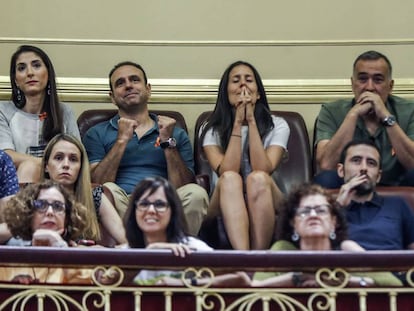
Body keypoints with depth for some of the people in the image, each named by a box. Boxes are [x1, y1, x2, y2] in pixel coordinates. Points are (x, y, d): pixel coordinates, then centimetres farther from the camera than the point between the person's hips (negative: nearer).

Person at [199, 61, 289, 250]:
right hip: (224, 208, 0)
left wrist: (251, 121, -12)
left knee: (258, 178, -32)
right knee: (230, 178, -33)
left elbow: (263, 170, -13)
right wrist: (238, 123, -12)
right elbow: (226, 172, -13)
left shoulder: (277, 126, 6)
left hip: (264, 207, 0)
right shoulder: (211, 130, 6)